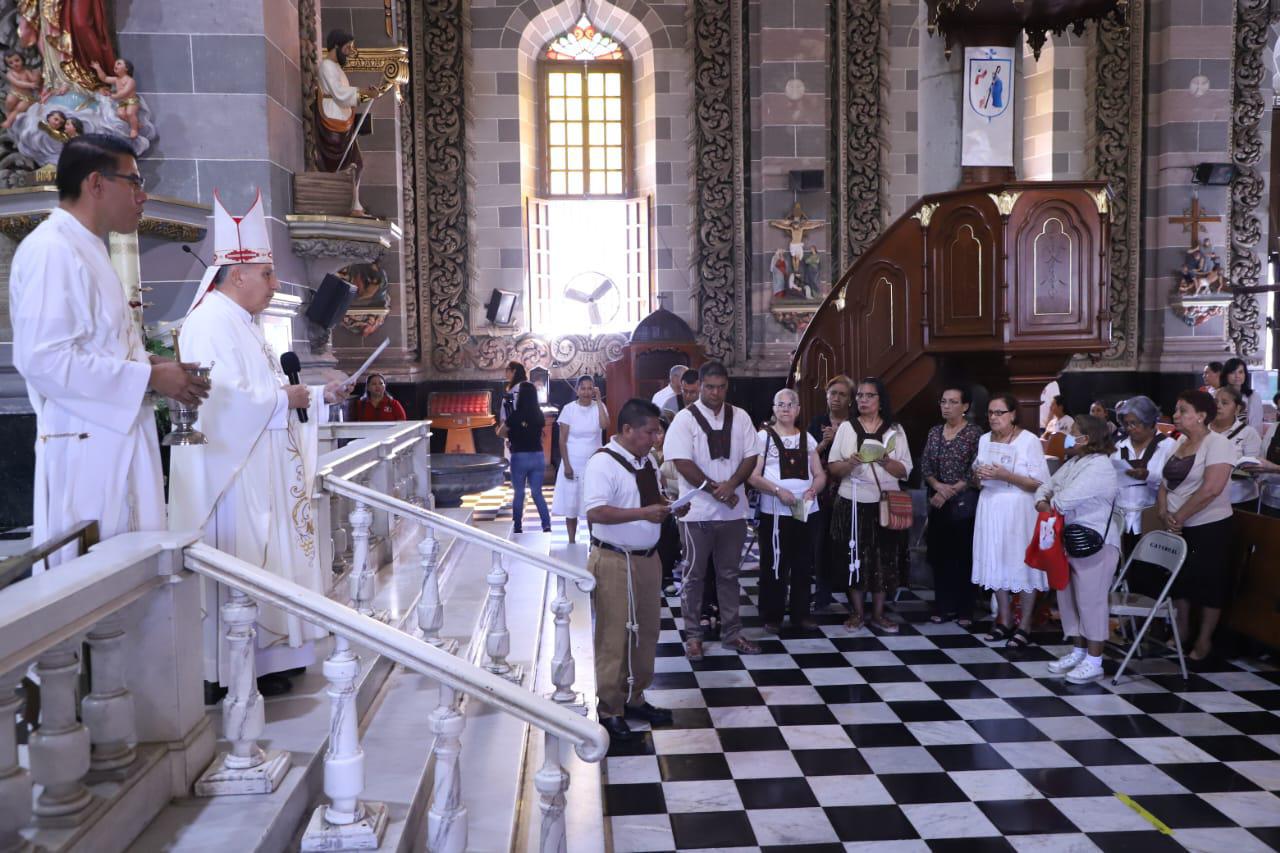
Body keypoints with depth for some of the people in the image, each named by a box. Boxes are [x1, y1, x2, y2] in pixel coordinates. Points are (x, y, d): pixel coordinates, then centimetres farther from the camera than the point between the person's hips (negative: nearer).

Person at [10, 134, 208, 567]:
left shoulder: (87, 250, 18)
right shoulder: (50, 250, -13)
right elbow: (44, 359, -22)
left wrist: (152, 368, 8)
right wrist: (149, 377, -17)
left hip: (117, 442, 10)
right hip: (87, 447, -10)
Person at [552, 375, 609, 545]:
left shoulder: (599, 407, 0)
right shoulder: (569, 409, -4)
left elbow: (605, 426, -21)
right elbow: (562, 440, -4)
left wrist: (598, 400, -17)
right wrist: (566, 465, -10)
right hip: (573, 463, -1)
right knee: (571, 504, 5)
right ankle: (572, 541, 15)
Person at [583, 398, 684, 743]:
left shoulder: (647, 460, 9)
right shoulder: (602, 463, -18)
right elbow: (595, 512, -27)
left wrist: (669, 506, 1)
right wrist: (643, 513, -30)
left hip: (647, 558, 8)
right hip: (615, 562, -8)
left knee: (646, 633, 16)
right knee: (614, 638, 1)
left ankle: (634, 698, 32)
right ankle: (609, 712, 14)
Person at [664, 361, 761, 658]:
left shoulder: (740, 417, 5)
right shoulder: (685, 418, -7)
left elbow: (750, 457, 2)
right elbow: (682, 463, -14)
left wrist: (731, 484, -15)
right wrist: (715, 489, -15)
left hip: (733, 510, 4)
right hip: (699, 511, -4)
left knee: (729, 574, 14)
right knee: (694, 575, 6)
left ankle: (731, 632, 25)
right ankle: (693, 635, 17)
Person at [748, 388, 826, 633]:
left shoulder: (807, 438, 12)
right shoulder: (763, 436, -1)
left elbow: (820, 475, 12)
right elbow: (753, 476, -8)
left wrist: (813, 490, -9)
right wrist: (778, 490, -20)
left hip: (805, 510, 4)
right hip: (774, 512, -4)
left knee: (803, 564, 9)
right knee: (774, 564, 1)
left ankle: (801, 613, 20)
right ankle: (772, 616, 10)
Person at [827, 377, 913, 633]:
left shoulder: (895, 430, 6)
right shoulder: (846, 428, 6)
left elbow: (905, 471, 2)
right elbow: (832, 468, 1)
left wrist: (885, 461, -16)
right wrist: (850, 463, -19)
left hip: (886, 504, 1)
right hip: (852, 503, 0)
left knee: (884, 558, 3)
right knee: (855, 557, 1)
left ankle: (878, 613, 15)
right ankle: (857, 612, 14)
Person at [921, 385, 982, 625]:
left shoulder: (974, 434, -5)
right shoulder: (935, 432, 10)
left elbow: (975, 473, -10)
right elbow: (925, 466, 7)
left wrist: (950, 492, -13)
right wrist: (938, 486, -11)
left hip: (964, 503, -4)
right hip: (938, 503, 5)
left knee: (964, 556, 0)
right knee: (940, 555, 7)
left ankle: (965, 610, 9)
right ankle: (943, 607, 16)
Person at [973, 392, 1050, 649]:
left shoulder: (1029, 441, -8)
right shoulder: (984, 440, 10)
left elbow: (1041, 483, -12)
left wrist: (1005, 476, -20)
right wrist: (979, 475, -2)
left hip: (1019, 510, -5)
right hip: (991, 508, 6)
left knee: (1023, 564, -2)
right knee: (997, 563, 9)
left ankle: (1024, 627, 7)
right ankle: (1005, 621, 21)